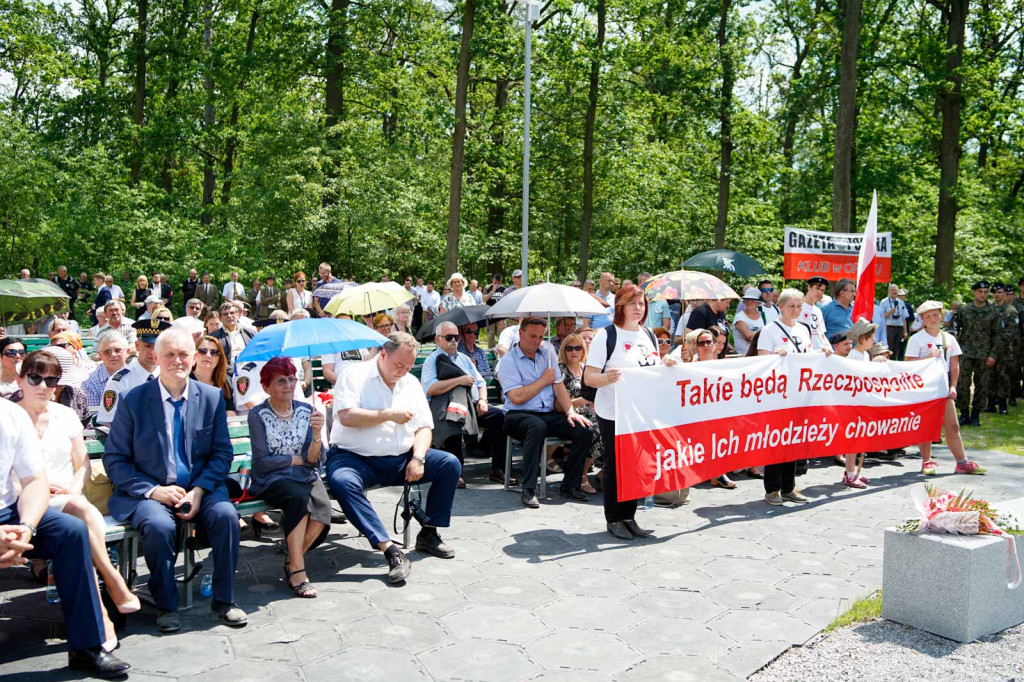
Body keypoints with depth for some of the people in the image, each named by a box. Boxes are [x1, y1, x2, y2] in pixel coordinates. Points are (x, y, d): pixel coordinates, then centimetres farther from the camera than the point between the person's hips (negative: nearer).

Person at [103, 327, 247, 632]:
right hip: (148, 492, -2)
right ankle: (166, 606, -8)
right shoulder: (134, 400, -2)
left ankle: (224, 599, -8)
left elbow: (222, 453, 5)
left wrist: (199, 491, -12)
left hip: (199, 489, 2)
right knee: (159, 525, -31)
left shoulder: (212, 397, 4)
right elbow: (114, 460, -1)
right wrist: (153, 491, -14)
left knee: (226, 515, -26)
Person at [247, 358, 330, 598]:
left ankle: (292, 558, -5)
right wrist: (296, 459, -2)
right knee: (299, 497, -35)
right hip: (270, 480, -3)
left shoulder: (306, 411, 8)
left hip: (305, 477, 4)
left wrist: (316, 434, -17)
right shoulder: (258, 415, -2)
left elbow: (312, 460, 0)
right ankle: (297, 569, -23)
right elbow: (262, 462, -9)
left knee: (322, 504, -29)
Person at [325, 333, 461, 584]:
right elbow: (346, 416, -18)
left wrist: (417, 458, -9)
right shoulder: (355, 375, -3)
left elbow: (424, 428, 9)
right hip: (355, 457, -5)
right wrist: (388, 415, -14)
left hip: (400, 459, 5)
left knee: (450, 464, -11)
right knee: (341, 481, -37)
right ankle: (390, 550, -39)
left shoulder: (411, 383, 13)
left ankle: (428, 534, -1)